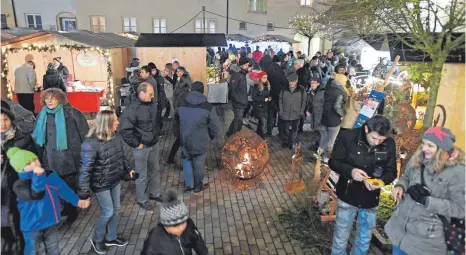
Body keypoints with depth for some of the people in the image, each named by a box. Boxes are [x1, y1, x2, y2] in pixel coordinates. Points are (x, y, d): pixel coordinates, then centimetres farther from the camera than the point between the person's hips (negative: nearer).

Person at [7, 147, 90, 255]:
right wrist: (38, 176, -50)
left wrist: (77, 201, 6)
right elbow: (36, 195, -40)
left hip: (50, 220, 5)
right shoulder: (20, 185, -23)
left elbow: (63, 189, 5)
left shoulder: (50, 175, -6)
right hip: (32, 225, -5)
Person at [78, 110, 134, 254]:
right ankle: (97, 240, 32)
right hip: (101, 184, -7)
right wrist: (84, 193, -23)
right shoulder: (91, 143, -29)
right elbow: (85, 169, -26)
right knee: (108, 212, 5)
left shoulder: (116, 137, -8)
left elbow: (125, 153, 10)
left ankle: (111, 238, 39)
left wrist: (130, 168, 22)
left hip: (115, 180, 7)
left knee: (115, 209, 17)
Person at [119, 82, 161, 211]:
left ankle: (155, 193, 42)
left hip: (155, 144, 7)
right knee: (142, 175, 9)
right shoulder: (132, 109, -24)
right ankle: (142, 200, 28)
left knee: (155, 170, 21)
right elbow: (124, 129, -25)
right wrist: (136, 144, -18)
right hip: (142, 147, -7)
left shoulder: (153, 104, -2)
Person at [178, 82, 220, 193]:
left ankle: (189, 183, 24)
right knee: (199, 163, 15)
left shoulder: (181, 105, -3)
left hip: (185, 140, 3)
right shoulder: (208, 107, -15)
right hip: (201, 141, -2)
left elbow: (177, 121, 10)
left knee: (187, 159, 25)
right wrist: (211, 137, 6)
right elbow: (215, 127, -12)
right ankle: (198, 186, 30)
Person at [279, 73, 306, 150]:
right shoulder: (284, 89, -3)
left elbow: (303, 102, -1)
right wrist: (281, 111, -1)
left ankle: (292, 142, 29)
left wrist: (301, 112, -5)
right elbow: (280, 101, 3)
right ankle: (285, 141, 34)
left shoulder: (302, 90, -7)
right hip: (285, 114, 1)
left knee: (294, 129, 12)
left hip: (296, 114, -1)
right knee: (286, 129, 14)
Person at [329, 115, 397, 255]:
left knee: (364, 241, 22)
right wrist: (350, 171, -30)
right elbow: (333, 162, -11)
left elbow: (391, 172, -2)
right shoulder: (347, 137, -19)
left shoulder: (390, 144, -12)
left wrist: (381, 181, -25)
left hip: (370, 200, 3)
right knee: (341, 239, 13)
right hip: (348, 197, -2)